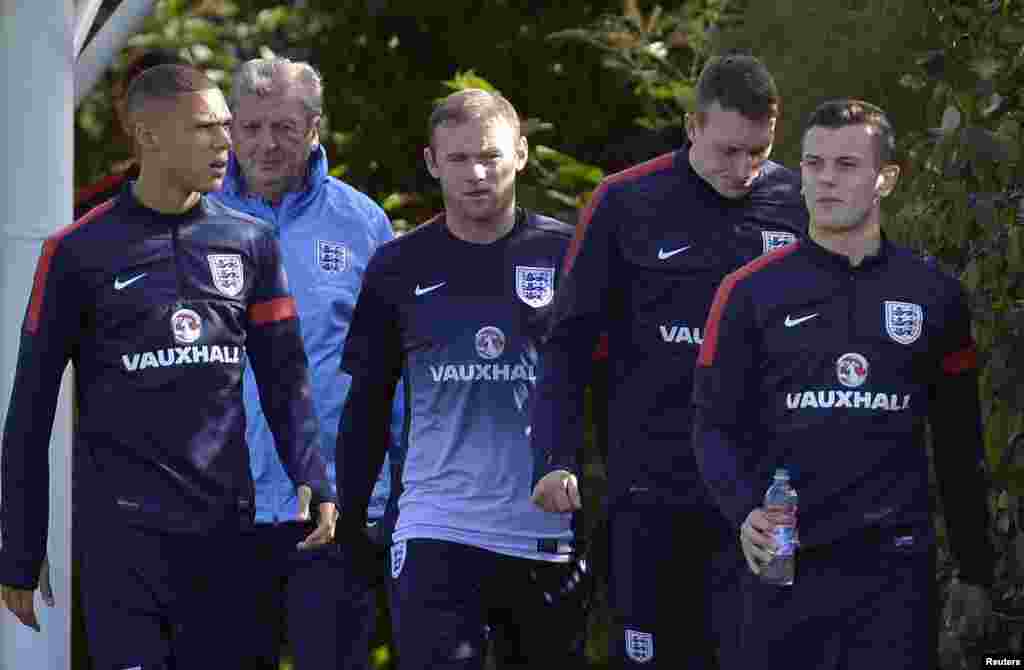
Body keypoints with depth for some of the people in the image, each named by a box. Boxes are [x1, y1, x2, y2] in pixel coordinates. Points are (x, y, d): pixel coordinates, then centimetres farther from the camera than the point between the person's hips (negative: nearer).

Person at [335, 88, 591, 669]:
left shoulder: (565, 255, 1)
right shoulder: (400, 268, 5)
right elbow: (367, 408, 11)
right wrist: (349, 522, 8)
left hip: (550, 531, 0)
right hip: (436, 532, 0)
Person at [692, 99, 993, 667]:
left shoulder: (933, 295, 8)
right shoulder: (750, 293, 3)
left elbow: (957, 445, 13)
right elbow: (715, 426, 2)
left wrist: (975, 571, 12)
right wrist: (745, 512, -17)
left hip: (897, 562, 1)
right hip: (785, 562, -1)